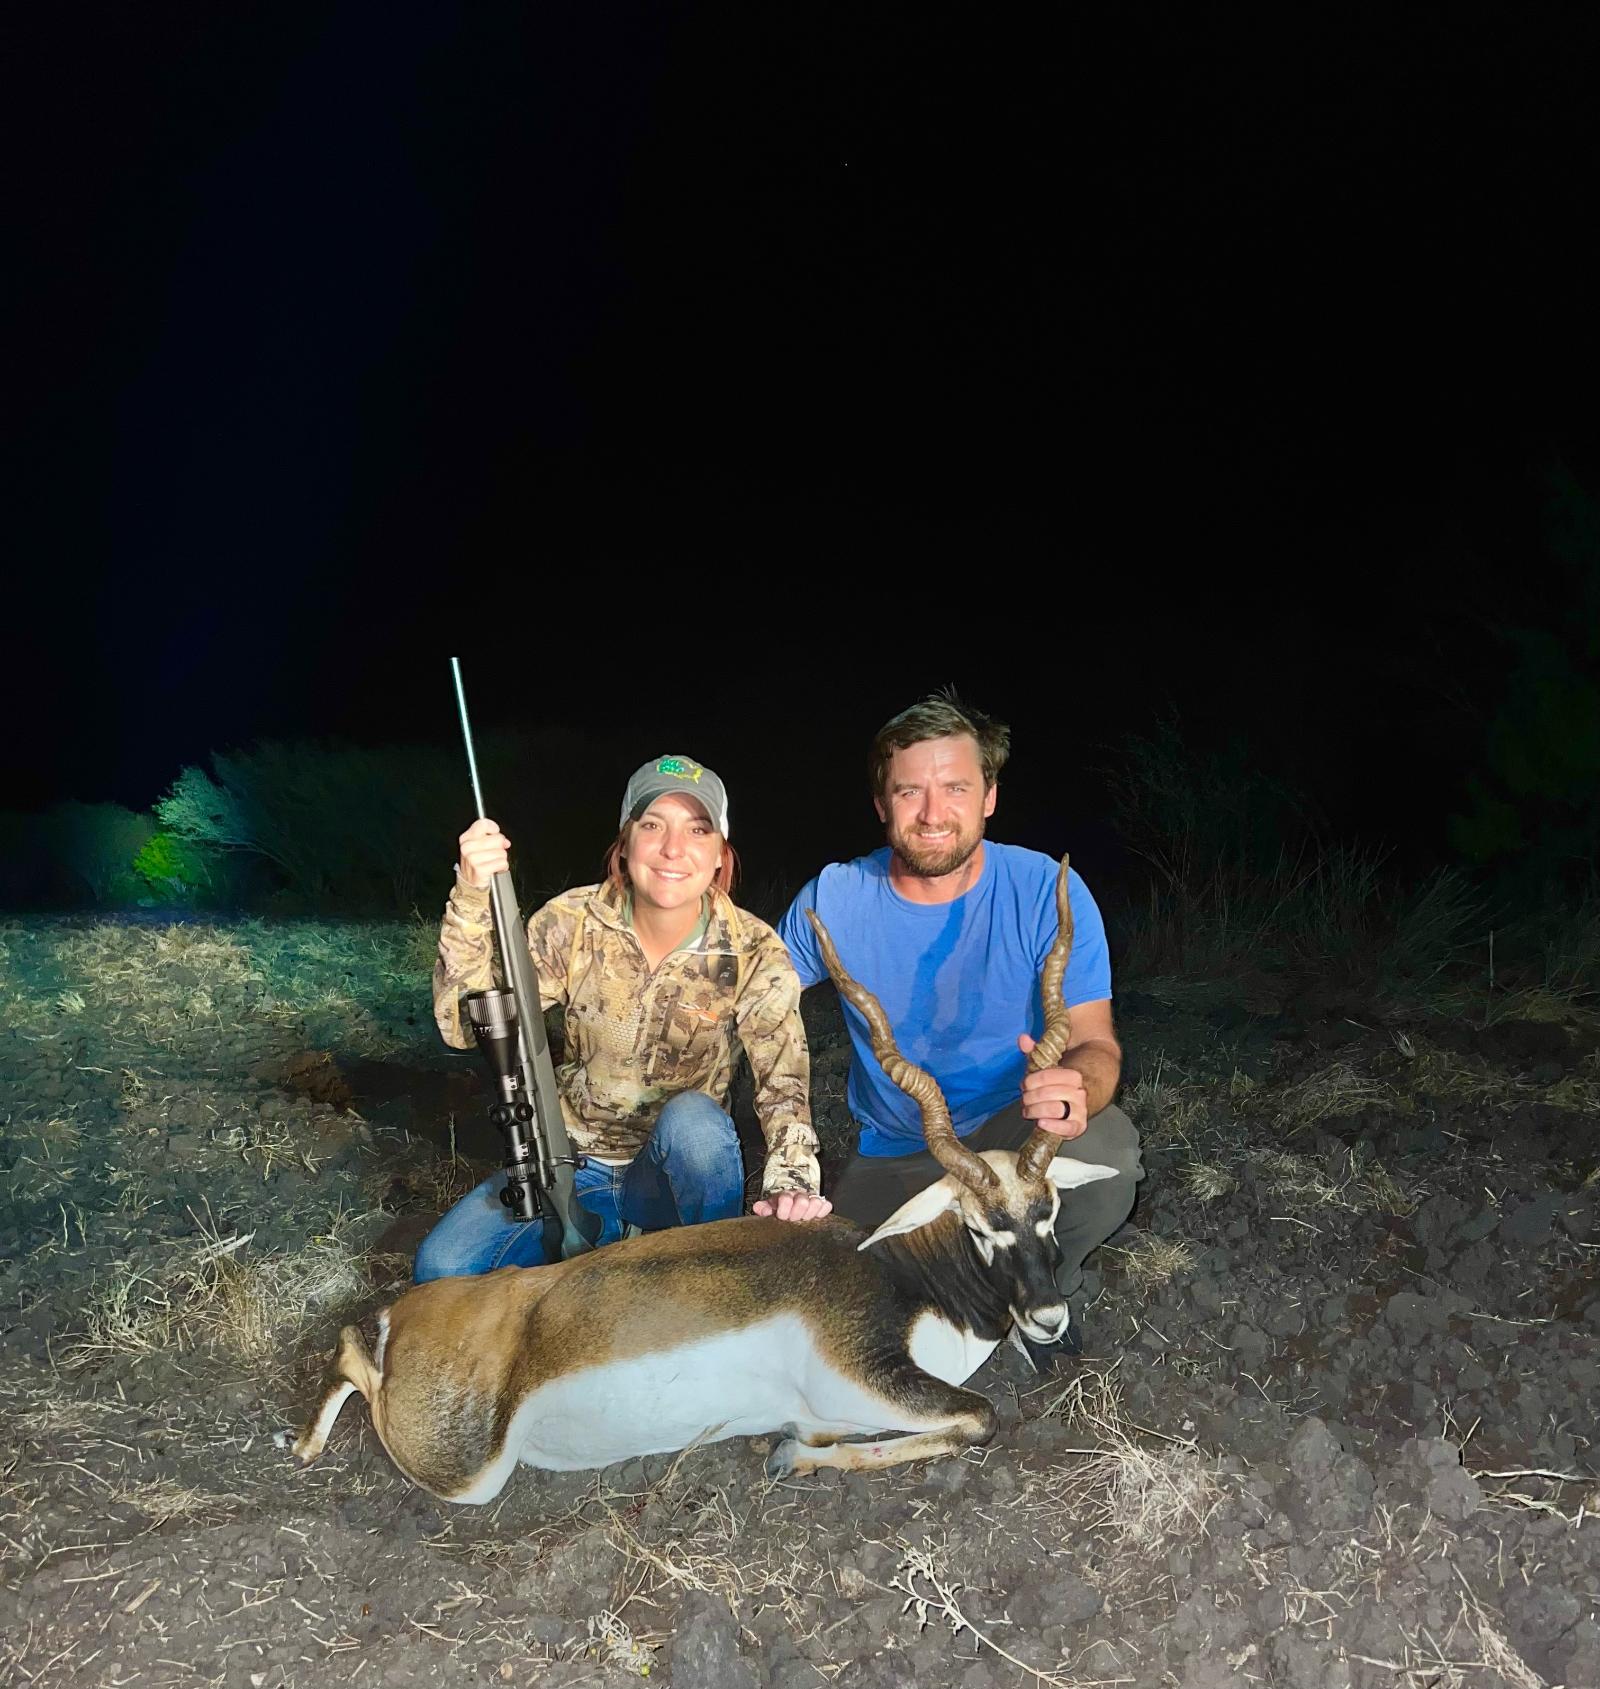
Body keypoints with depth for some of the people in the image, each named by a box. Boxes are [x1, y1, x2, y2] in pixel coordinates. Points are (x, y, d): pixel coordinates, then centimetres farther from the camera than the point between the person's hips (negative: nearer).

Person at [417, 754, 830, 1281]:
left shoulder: (754, 953, -14)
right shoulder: (574, 922, -13)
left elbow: (784, 1083, -20)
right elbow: (462, 1025, -18)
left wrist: (791, 1182, -40)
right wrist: (471, 899, -33)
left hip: (681, 1172, -1)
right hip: (574, 1166, 2)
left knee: (691, 1118, -35)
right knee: (441, 1267, -18)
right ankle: (607, 1236, 4)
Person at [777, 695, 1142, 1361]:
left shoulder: (1049, 892, -16)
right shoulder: (834, 898, -12)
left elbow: (1095, 1041, -19)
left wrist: (1076, 1091, -44)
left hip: (1014, 1131, -1)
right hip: (891, 1158, 2)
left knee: (1105, 1152, -34)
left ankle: (1048, 1285, 2)